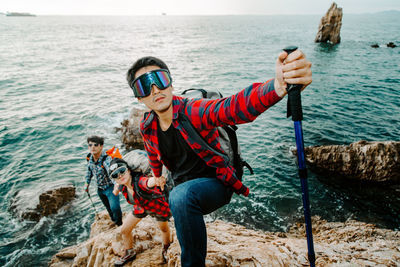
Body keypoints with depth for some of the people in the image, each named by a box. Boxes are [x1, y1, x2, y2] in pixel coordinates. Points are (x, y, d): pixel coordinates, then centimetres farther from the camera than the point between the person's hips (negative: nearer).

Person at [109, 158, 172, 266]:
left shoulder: (139, 180, -44)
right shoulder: (121, 185, -23)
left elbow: (148, 182, -71)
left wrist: (156, 179, -92)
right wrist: (116, 190, -16)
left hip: (157, 205, -5)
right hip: (141, 207, 6)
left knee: (164, 229, 15)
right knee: (124, 230, 8)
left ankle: (166, 249, 49)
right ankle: (129, 253, 37)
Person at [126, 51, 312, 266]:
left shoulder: (194, 111, -27)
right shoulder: (147, 128, -9)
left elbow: (235, 106, -49)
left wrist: (279, 85, -68)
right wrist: (157, 174, 35)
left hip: (216, 183, -6)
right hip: (184, 189, 7)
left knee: (180, 197, -38)